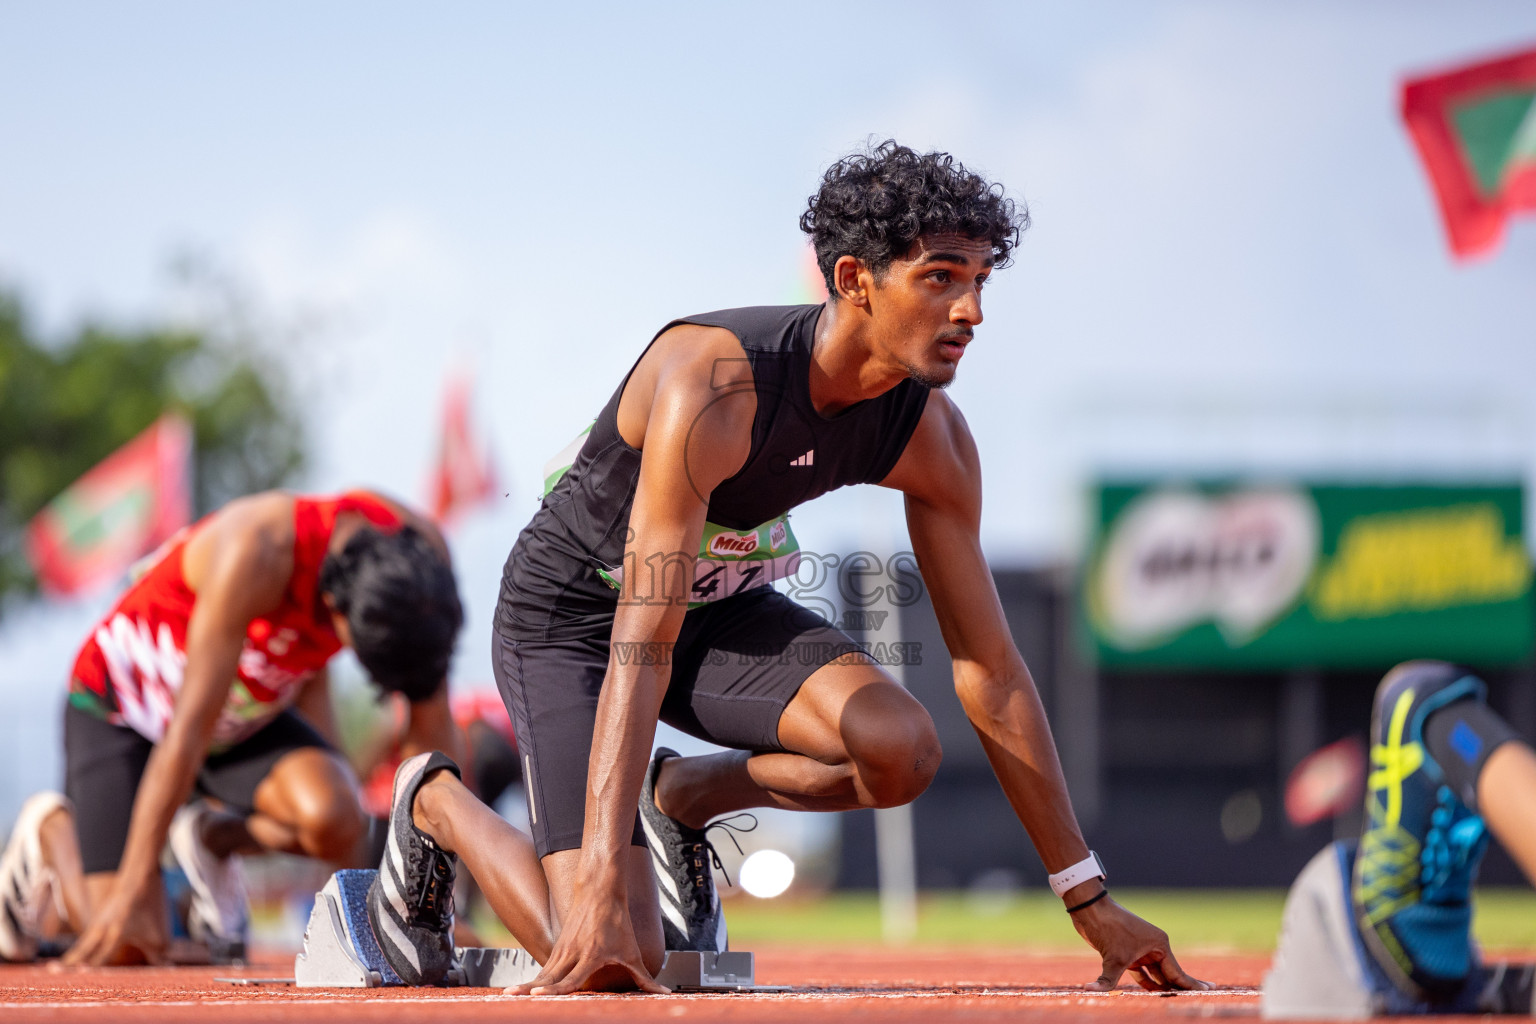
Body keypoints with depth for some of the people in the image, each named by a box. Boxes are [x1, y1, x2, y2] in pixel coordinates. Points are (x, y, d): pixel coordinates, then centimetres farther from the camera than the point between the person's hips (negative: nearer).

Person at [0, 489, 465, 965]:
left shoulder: (420, 549, -22)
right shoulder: (254, 552, -38)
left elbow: (431, 723, -10)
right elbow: (190, 728, -35)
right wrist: (133, 890, -33)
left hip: (249, 716, 5)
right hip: (123, 708, -5)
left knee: (333, 823, -28)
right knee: (126, 948, -14)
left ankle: (215, 837, 5)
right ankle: (51, 836, 18)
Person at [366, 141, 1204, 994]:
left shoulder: (929, 437, -15)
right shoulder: (713, 387, -35)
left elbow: (990, 669, -7)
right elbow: (640, 647, -39)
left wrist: (1090, 902, -9)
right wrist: (602, 892, -46)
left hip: (720, 608, 6)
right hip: (571, 617, -6)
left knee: (899, 751, -24)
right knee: (605, 957, -19)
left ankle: (682, 797, 8)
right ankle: (437, 804, 12)